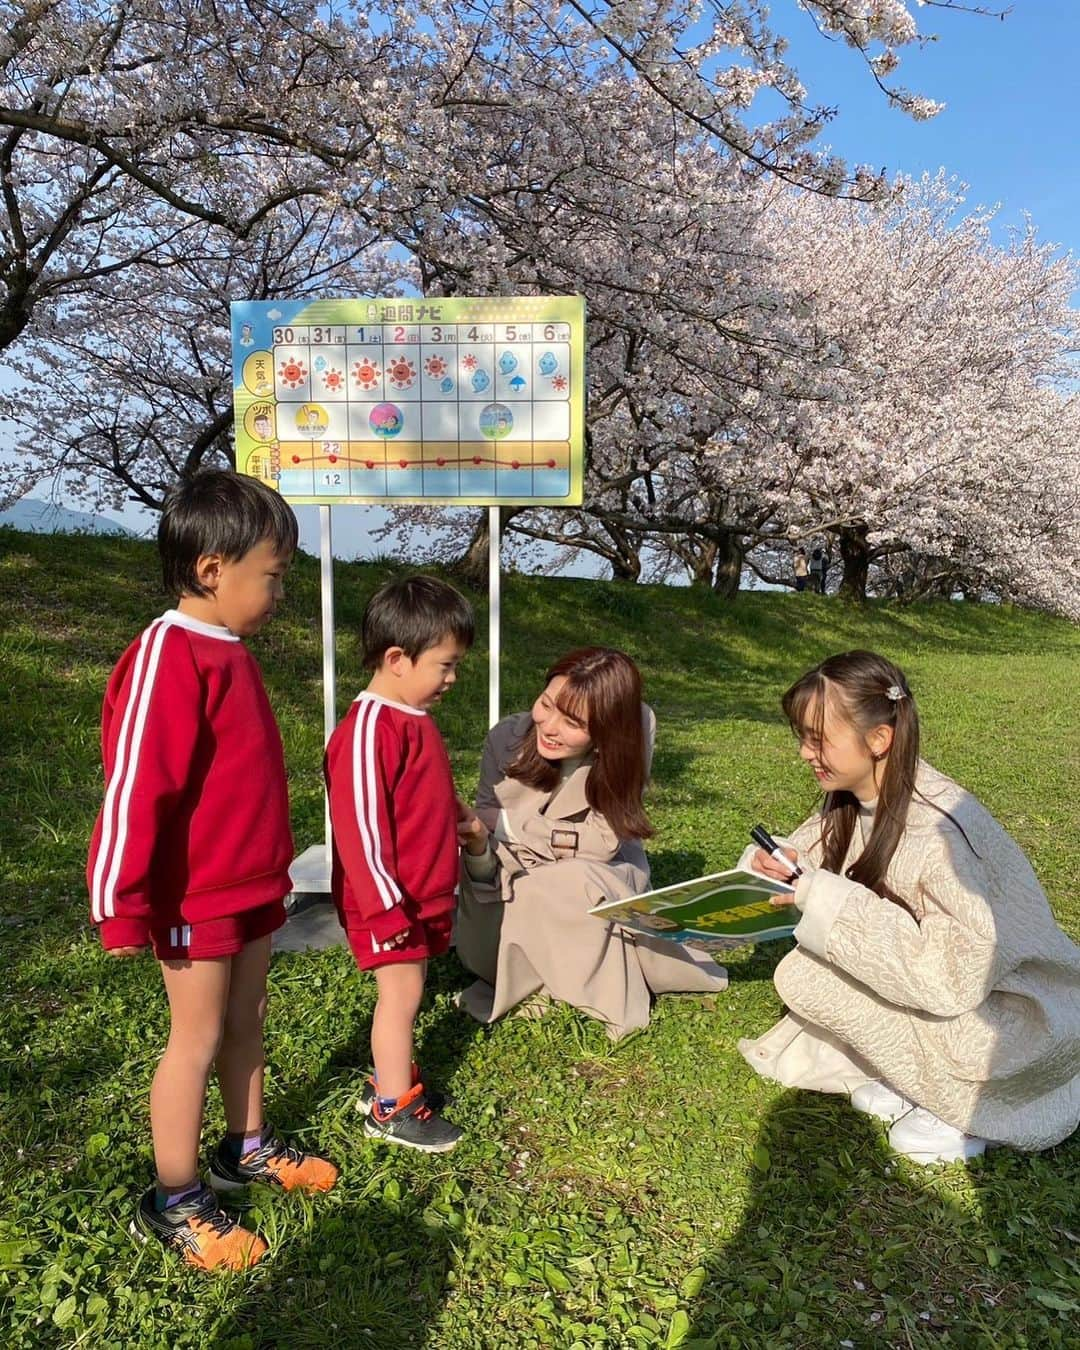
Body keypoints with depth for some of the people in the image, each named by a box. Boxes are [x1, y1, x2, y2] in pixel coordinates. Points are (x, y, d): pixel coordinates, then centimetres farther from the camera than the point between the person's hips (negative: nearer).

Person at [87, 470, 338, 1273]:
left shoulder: (229, 650, 8)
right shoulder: (168, 658, -22)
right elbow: (134, 787, -24)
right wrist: (120, 904, -21)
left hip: (253, 885, 9)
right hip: (195, 898, -8)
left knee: (247, 1020, 20)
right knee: (198, 1040, 5)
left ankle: (246, 1150, 39)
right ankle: (174, 1205, 23)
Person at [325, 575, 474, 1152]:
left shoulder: (412, 718, 9)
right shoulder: (369, 730, -23)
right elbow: (359, 824, -25)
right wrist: (386, 906, -23)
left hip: (423, 893, 9)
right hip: (390, 902, -9)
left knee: (405, 992, 18)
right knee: (401, 994, 1)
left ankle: (392, 1078, 33)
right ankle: (391, 1109, 16)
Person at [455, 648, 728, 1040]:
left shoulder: (632, 730, -24)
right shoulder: (506, 738, -19)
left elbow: (604, 841, -23)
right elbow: (487, 875, -17)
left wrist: (506, 822, -29)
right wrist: (477, 843, -42)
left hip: (604, 882, -1)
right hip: (521, 892, 2)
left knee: (575, 883, -34)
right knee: (480, 951, -26)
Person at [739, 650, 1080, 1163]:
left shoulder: (940, 827, -31)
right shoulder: (852, 799, -7)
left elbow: (956, 973, -34)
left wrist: (828, 900, -32)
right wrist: (780, 865, -15)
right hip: (941, 980, 8)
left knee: (810, 978, -20)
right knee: (796, 972, -7)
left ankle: (966, 1105, -2)